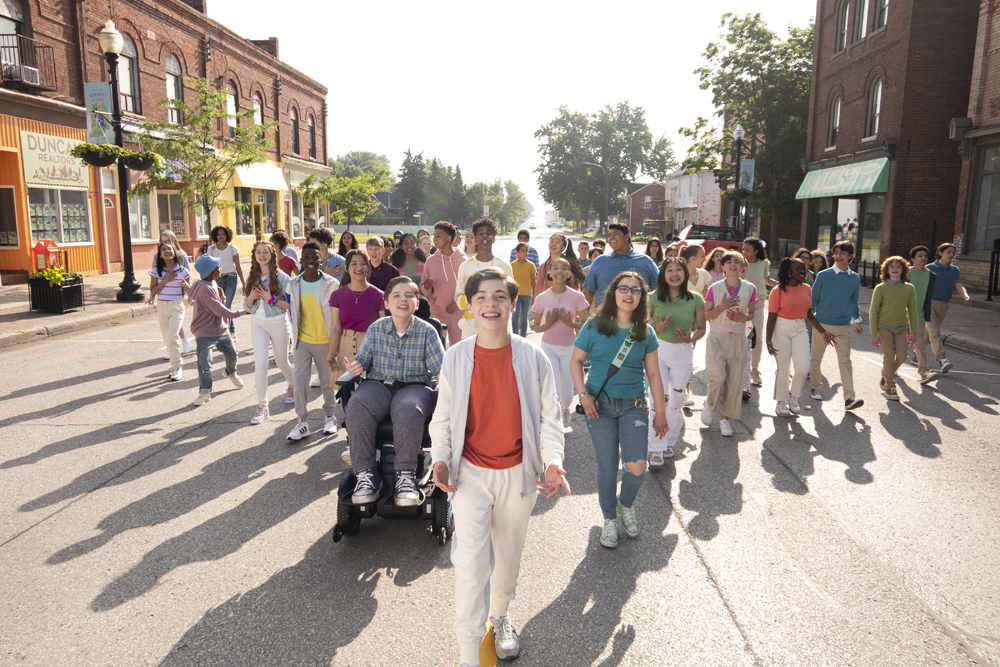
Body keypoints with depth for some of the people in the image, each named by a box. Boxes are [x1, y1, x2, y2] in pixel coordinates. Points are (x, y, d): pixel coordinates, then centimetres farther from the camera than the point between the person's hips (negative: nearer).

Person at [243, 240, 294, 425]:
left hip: (278, 322, -3)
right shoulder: (252, 278, 6)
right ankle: (262, 406, -4)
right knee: (260, 362, -9)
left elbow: (290, 304, -11)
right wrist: (251, 298, -10)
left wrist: (271, 299, -21)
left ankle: (292, 385, 46)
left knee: (281, 361, 13)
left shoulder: (281, 277, -7)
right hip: (257, 323, 3)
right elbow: (247, 307, 11)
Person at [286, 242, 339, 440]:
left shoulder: (331, 284, -7)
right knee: (299, 379, -4)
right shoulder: (293, 284, 2)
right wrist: (295, 334, 13)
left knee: (327, 381, 9)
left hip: (325, 341, -2)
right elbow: (292, 311, 13)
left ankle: (329, 416, 29)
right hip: (302, 340, 2)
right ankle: (302, 422, 6)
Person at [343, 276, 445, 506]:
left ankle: (405, 475, -25)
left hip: (415, 386, -2)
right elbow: (362, 361, 12)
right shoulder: (376, 329, 6)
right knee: (356, 408, -30)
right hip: (378, 384, 3)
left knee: (408, 410, -38)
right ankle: (366, 473, -20)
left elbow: (441, 369, -2)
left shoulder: (427, 331, -1)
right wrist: (354, 367, -12)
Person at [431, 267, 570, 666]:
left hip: (518, 473, 1)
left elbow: (549, 416, -4)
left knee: (508, 555, 20)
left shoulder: (533, 357, -8)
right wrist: (440, 460, -12)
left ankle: (500, 616, 49)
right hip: (470, 473, -1)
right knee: (470, 561, -6)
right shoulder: (456, 357, -6)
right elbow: (442, 418, 2)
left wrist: (552, 461, -18)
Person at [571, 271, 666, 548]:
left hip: (633, 405, 1)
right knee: (607, 465, 5)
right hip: (600, 404, -1)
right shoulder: (595, 326, -3)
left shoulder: (645, 331, 3)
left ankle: (626, 504, 23)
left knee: (637, 466, -10)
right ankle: (610, 519, 27)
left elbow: (653, 374, 7)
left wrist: (660, 412, 7)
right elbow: (576, 361, 2)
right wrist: (583, 394, -10)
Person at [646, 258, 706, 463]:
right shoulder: (654, 298, -6)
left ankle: (669, 442, 31)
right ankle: (657, 449, -4)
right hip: (658, 350, -2)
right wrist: (657, 328, -20)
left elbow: (701, 328, 7)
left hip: (684, 353, 2)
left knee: (676, 402, 10)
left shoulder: (695, 299, -2)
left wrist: (691, 338, -14)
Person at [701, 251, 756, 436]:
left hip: (738, 339, 2)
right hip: (717, 337, -2)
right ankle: (709, 404, 17)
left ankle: (725, 417, 18)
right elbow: (706, 316, 1)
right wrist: (722, 307, -16)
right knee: (717, 378, -15)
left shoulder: (750, 288, 3)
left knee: (734, 380, 3)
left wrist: (743, 318, -9)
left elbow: (752, 313, 13)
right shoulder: (715, 288, -1)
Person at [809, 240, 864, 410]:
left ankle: (849, 398, -10)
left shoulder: (855, 278, 4)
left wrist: (857, 320, 18)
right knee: (816, 358, 9)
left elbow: (855, 301, 18)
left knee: (845, 360, -7)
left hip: (843, 326, 1)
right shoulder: (823, 275, -3)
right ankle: (816, 387, 31)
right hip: (822, 323, -1)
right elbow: (813, 298, 3)